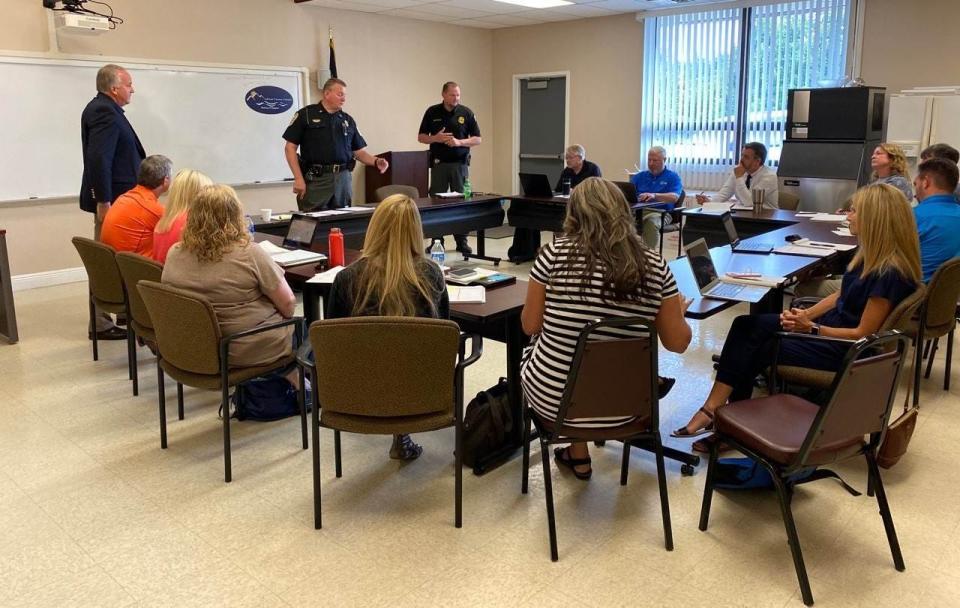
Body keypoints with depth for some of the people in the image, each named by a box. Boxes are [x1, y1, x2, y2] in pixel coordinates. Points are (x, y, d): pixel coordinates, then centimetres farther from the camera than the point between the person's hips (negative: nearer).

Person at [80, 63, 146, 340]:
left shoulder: (102, 108, 15)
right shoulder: (104, 112, -17)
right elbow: (98, 159, -25)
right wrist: (104, 202, -25)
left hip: (114, 196, 10)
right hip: (112, 198, -10)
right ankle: (101, 324, 1)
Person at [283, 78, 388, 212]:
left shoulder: (348, 120, 14)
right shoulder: (306, 115, 1)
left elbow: (359, 152, 15)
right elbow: (290, 147, -2)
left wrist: (376, 161, -5)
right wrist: (298, 178, -10)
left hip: (343, 179, 4)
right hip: (315, 179, -4)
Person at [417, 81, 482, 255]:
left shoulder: (466, 113, 2)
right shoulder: (432, 112, 4)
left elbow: (477, 139, 2)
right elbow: (421, 137, 7)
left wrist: (459, 142, -14)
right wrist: (436, 138, -12)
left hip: (460, 163, 0)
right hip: (439, 163, 0)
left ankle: (462, 241, 8)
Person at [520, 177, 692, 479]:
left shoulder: (554, 254, -14)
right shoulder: (654, 265, -9)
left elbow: (530, 326, -5)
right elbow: (678, 342, -2)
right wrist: (679, 310, 19)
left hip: (553, 398, -2)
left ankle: (579, 456, 38)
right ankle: (576, 453, 44)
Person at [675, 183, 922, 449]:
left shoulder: (890, 273, -24)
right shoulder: (870, 254, 4)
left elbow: (863, 333, -21)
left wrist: (811, 327, -17)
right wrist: (805, 314, -1)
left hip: (846, 349, -9)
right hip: (831, 323, 9)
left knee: (754, 351, -10)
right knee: (746, 325, -9)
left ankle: (716, 411, 8)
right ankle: (715, 410, -14)